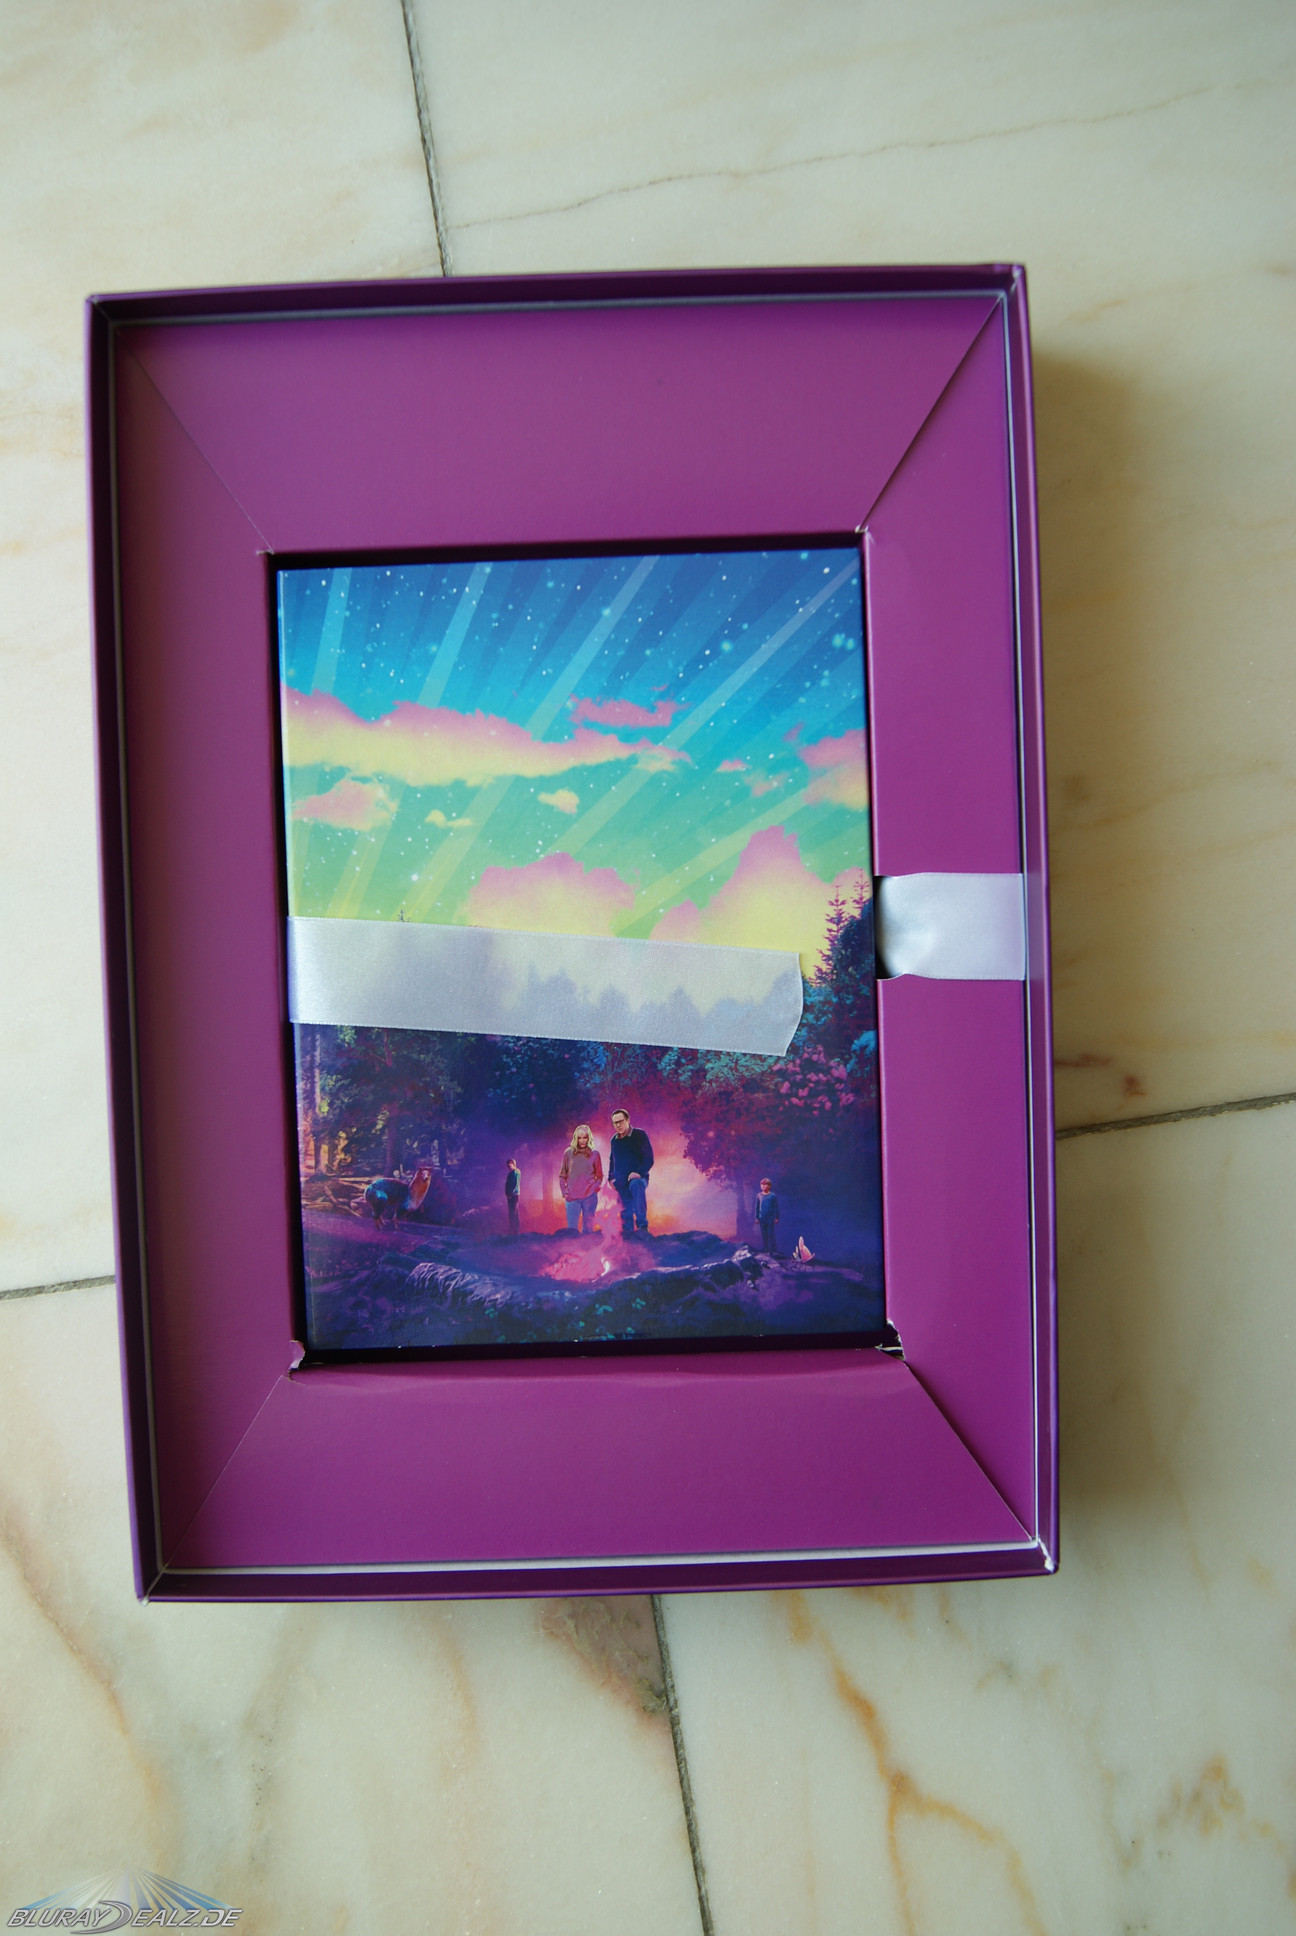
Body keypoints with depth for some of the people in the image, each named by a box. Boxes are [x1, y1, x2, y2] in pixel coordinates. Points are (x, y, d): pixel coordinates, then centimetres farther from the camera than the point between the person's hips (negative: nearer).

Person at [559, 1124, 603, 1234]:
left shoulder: (594, 1154, 4)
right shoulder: (568, 1153, 4)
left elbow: (599, 1176, 9)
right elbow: (562, 1175, 9)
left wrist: (594, 1188, -7)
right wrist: (564, 1192, -2)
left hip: (590, 1196, 0)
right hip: (572, 1197, 0)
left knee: (588, 1229, 6)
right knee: (571, 1229, -2)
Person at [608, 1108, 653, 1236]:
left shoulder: (640, 1135, -3)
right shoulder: (614, 1140, 13)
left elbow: (649, 1159, -7)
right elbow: (612, 1161, 26)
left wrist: (639, 1172, -22)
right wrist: (611, 1178, 12)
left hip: (638, 1177, -6)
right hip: (621, 1182, 6)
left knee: (637, 1186, -38)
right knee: (626, 1211, 5)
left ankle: (642, 1225, -40)